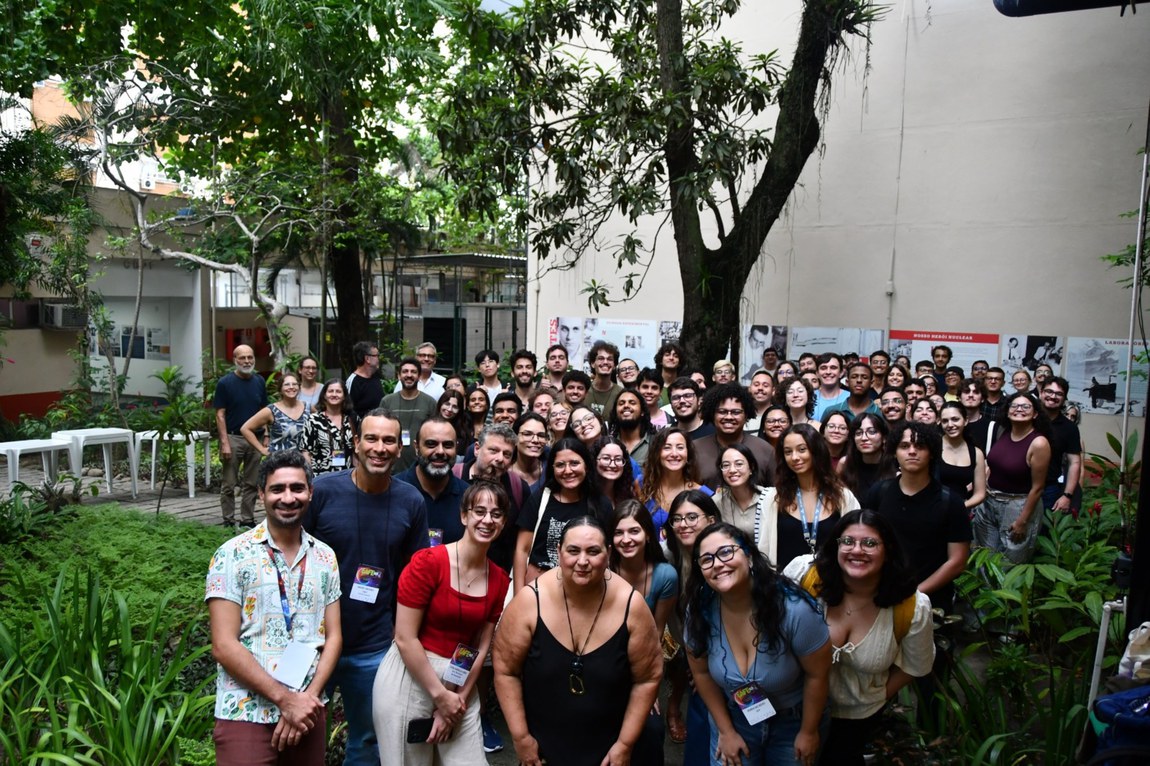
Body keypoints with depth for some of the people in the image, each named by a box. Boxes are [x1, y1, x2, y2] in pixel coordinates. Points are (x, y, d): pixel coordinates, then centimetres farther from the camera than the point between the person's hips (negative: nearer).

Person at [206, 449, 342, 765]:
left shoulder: (325, 558, 5)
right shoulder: (233, 555, -8)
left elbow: (333, 637, 5)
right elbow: (224, 645, -12)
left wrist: (308, 697, -10)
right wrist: (285, 698, -15)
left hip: (308, 711, 4)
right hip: (247, 715, -4)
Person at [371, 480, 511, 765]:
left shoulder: (499, 580, 2)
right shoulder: (427, 561, -15)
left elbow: (481, 647, 5)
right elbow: (405, 638, -15)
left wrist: (460, 699, -4)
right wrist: (440, 695, -12)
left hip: (460, 684, 5)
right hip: (409, 678, -4)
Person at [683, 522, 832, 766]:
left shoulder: (794, 609, -30)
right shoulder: (700, 611, -20)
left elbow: (817, 674, -16)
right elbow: (701, 672, -5)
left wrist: (808, 732, -6)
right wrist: (725, 730, 0)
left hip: (793, 721, -1)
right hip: (733, 717, 2)